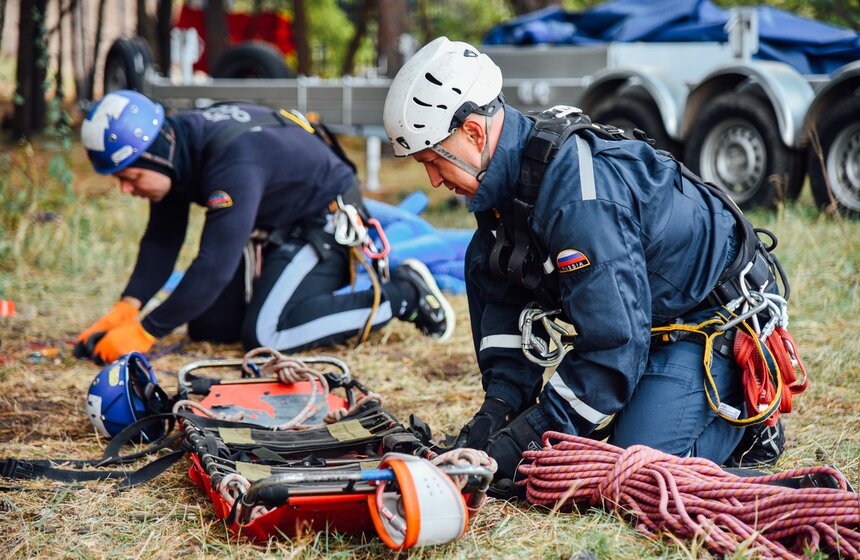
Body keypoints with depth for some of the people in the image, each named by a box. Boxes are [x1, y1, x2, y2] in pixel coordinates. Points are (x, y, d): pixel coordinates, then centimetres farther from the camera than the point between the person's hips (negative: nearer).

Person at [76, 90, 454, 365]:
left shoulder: (234, 162, -37)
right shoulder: (173, 143, -10)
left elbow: (215, 265, -38)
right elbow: (162, 240, -3)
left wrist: (145, 333, -35)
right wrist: (124, 310, -17)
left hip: (326, 220, -9)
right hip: (276, 227, 9)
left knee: (265, 336, -22)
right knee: (207, 326, 3)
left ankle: (403, 294, -9)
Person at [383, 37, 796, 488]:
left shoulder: (577, 193, -33)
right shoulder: (506, 173, -4)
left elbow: (614, 343, -33)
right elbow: (507, 301, 3)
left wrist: (532, 435, -29)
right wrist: (499, 404, -10)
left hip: (713, 319, -10)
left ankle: (744, 417, 5)